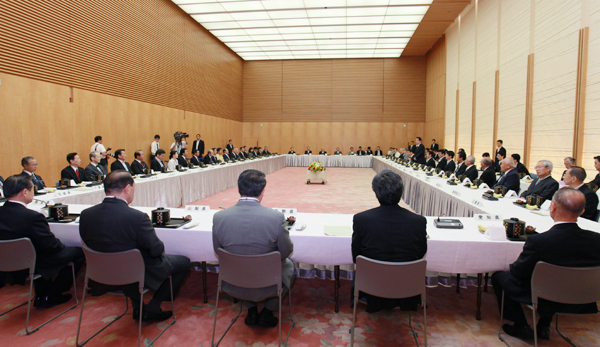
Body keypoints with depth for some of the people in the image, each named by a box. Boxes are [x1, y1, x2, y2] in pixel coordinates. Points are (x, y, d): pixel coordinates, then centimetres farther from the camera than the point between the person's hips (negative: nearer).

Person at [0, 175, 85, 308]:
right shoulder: (33, 217, -29)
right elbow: (52, 246, -22)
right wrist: (61, 246, 1)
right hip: (31, 267, -8)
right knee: (78, 252, 4)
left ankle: (41, 295, 39)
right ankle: (50, 296, 18)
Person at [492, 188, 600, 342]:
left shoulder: (538, 241, -31)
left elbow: (518, 273, -16)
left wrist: (514, 266, 7)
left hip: (542, 299, -5)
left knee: (498, 276, 16)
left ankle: (521, 327, 23)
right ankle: (544, 326, 36)